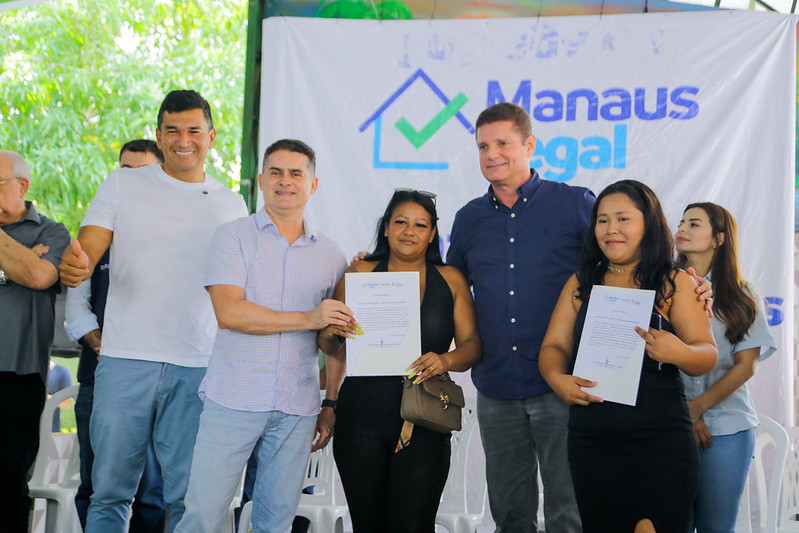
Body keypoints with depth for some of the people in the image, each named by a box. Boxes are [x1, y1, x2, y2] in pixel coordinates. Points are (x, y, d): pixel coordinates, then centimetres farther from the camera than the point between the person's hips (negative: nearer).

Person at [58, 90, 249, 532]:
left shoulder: (230, 205, 13)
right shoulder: (122, 185, 7)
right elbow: (85, 255, -2)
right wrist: (74, 267, -26)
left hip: (197, 369, 1)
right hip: (124, 362, -1)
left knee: (187, 497, 3)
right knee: (109, 491, 2)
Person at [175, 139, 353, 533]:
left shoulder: (331, 255, 12)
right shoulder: (233, 237, 3)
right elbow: (228, 312, -11)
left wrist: (332, 407, 8)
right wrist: (308, 319, -13)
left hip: (298, 410, 3)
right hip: (232, 401, -3)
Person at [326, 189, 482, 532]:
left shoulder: (451, 281, 10)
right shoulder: (360, 273, 9)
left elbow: (472, 344, 6)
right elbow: (333, 349, 14)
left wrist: (445, 361, -14)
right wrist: (330, 335, -10)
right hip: (361, 417, 0)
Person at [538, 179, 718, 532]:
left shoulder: (675, 284, 3)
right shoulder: (580, 284, 14)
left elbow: (707, 355, -2)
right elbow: (554, 345, 10)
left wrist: (678, 353, -25)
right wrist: (557, 378, -12)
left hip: (659, 444, -3)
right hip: (590, 444, 3)